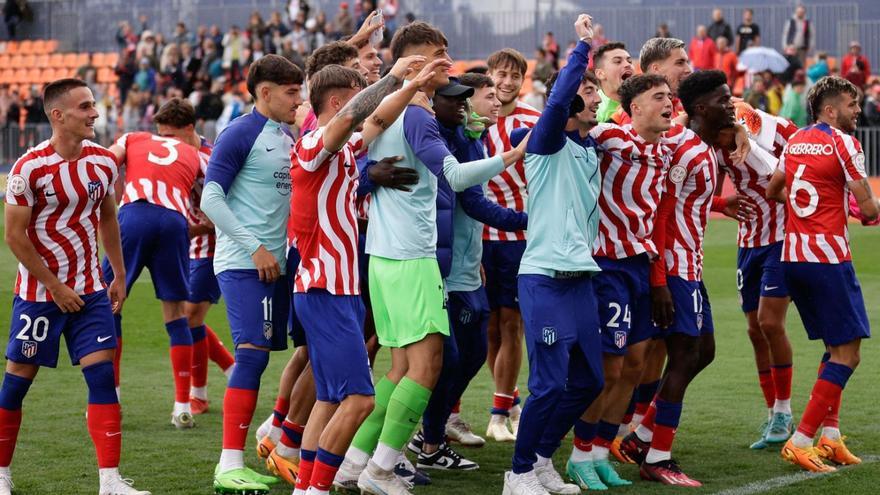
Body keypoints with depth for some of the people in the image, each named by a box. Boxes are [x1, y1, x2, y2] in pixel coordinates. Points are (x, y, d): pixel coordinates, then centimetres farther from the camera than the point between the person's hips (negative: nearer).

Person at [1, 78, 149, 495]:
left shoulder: (103, 161, 1)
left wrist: (119, 277, 14)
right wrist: (55, 287, -12)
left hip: (89, 290, 4)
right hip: (39, 292, -4)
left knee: (102, 375, -6)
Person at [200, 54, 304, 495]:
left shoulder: (287, 138, 16)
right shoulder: (240, 135, -8)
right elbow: (211, 198, -12)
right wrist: (254, 248, -15)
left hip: (276, 264, 8)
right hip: (243, 264, -8)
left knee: (256, 355, 7)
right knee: (252, 354, -14)